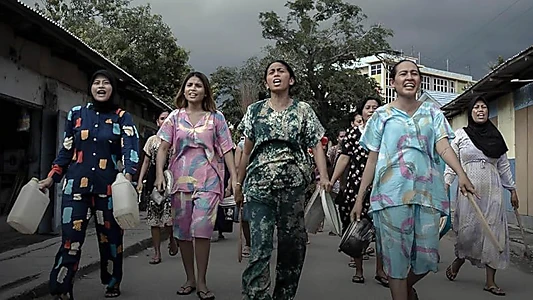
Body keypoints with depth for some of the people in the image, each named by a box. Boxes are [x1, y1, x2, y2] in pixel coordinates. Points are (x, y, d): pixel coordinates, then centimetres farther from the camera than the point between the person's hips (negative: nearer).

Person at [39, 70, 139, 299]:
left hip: (108, 186, -1)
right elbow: (66, 150, 15)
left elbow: (130, 148, -11)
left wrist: (128, 175, -28)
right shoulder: (76, 114, 10)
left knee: (110, 237, 7)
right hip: (76, 184, 1)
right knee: (71, 239, -5)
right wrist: (51, 178, 10)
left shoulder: (122, 118, 4)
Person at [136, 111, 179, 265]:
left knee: (168, 215, -15)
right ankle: (157, 253, 11)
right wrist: (140, 180, 5)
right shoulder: (152, 140, 14)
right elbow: (146, 162, 14)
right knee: (154, 218, 2)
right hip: (153, 180, 3)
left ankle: (172, 239, 17)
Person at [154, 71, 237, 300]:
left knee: (202, 229, -12)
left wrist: (235, 177, -5)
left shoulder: (216, 118, 7)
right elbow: (163, 148, 6)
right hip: (180, 180, 3)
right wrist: (159, 174, -8)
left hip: (207, 180, -2)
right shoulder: (175, 117, 10)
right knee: (182, 231, 6)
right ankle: (190, 279, 20)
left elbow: (226, 150, 4)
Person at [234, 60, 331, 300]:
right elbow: (247, 151, 13)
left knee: (292, 242, 7)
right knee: (259, 245, -8)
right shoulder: (254, 111, 10)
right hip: (259, 185, 0)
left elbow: (316, 145, 1)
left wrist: (324, 176, -14)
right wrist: (238, 184, 11)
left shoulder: (303, 110, 7)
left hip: (293, 184, 0)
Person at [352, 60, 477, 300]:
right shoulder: (382, 115, 7)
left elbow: (444, 147, -2)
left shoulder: (432, 113, 12)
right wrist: (359, 198, 2)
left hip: (427, 192, 2)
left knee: (427, 257, 5)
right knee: (396, 256, -1)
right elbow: (372, 160, 7)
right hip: (392, 193, -2)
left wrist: (461, 174, -22)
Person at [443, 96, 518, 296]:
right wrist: (446, 184, -10)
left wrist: (512, 189, 13)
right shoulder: (460, 135, 4)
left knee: (493, 232, -1)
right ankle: (457, 262, 24)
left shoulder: (496, 136, 12)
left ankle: (490, 281, 4)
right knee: (468, 230, -5)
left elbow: (504, 166, 14)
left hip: (492, 190, 3)